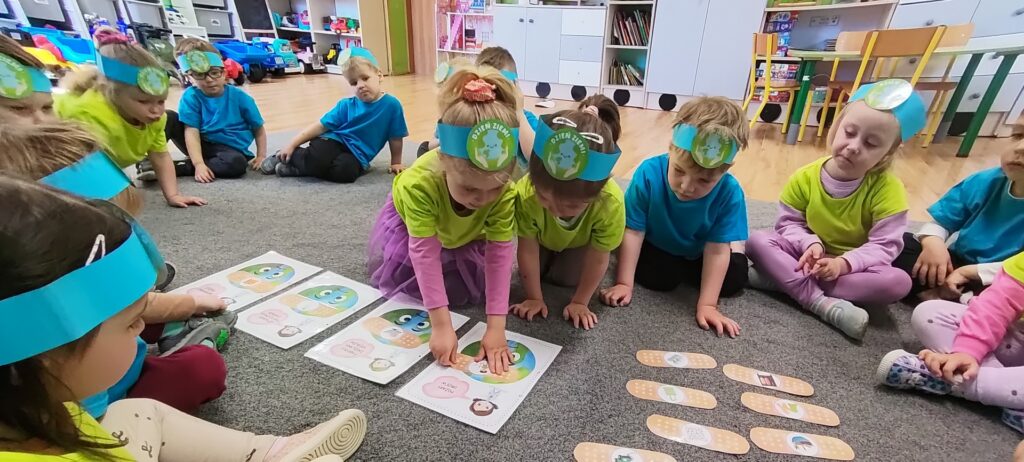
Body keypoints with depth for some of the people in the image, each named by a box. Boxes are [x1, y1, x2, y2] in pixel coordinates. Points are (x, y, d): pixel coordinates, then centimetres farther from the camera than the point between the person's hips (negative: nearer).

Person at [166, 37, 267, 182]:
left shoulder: (239, 97, -7)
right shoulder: (191, 97, -7)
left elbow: (259, 128, 2)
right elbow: (192, 132, -16)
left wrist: (261, 156, -9)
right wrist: (199, 164, -29)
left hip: (229, 149, -1)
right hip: (200, 145, 1)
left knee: (237, 163, -38)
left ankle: (176, 167, -23)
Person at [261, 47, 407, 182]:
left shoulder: (391, 105, -7)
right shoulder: (346, 105, 1)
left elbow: (396, 138, 2)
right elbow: (320, 126, 4)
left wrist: (396, 163, 10)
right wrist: (292, 144, 0)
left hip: (356, 155, -1)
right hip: (335, 141, 1)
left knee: (347, 170, -36)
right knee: (318, 158, -33)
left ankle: (296, 168, -15)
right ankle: (288, 157, 1)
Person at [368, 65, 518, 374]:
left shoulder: (503, 188, -38)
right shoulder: (419, 184, -45)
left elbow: (500, 252, -36)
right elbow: (426, 253, -43)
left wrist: (496, 327, -39)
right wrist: (441, 325, -45)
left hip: (468, 234, 1)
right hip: (411, 220, -1)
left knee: (469, 289, -3)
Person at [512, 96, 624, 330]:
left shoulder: (611, 202, -45)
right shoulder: (525, 193, -44)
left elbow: (598, 261, -28)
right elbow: (528, 249, -28)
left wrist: (580, 302, -19)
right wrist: (534, 297, -19)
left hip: (581, 242, 0)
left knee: (566, 277, -10)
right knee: (533, 270, -4)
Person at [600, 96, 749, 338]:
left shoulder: (730, 193, -29)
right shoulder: (649, 173, -34)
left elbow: (717, 250, -23)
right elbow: (634, 232, -27)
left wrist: (706, 304, -24)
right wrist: (624, 283, -24)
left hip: (695, 254, 2)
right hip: (654, 246, -2)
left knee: (735, 278, -10)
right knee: (660, 278, -25)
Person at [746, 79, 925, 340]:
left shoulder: (888, 190, -14)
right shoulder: (805, 177, -9)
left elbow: (885, 246, -15)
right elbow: (788, 223, -5)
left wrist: (843, 263, -31)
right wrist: (810, 244, -25)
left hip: (852, 266, 0)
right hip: (808, 255, 1)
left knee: (898, 282, -29)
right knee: (758, 241, -25)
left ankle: (784, 278, -31)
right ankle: (825, 305, -34)